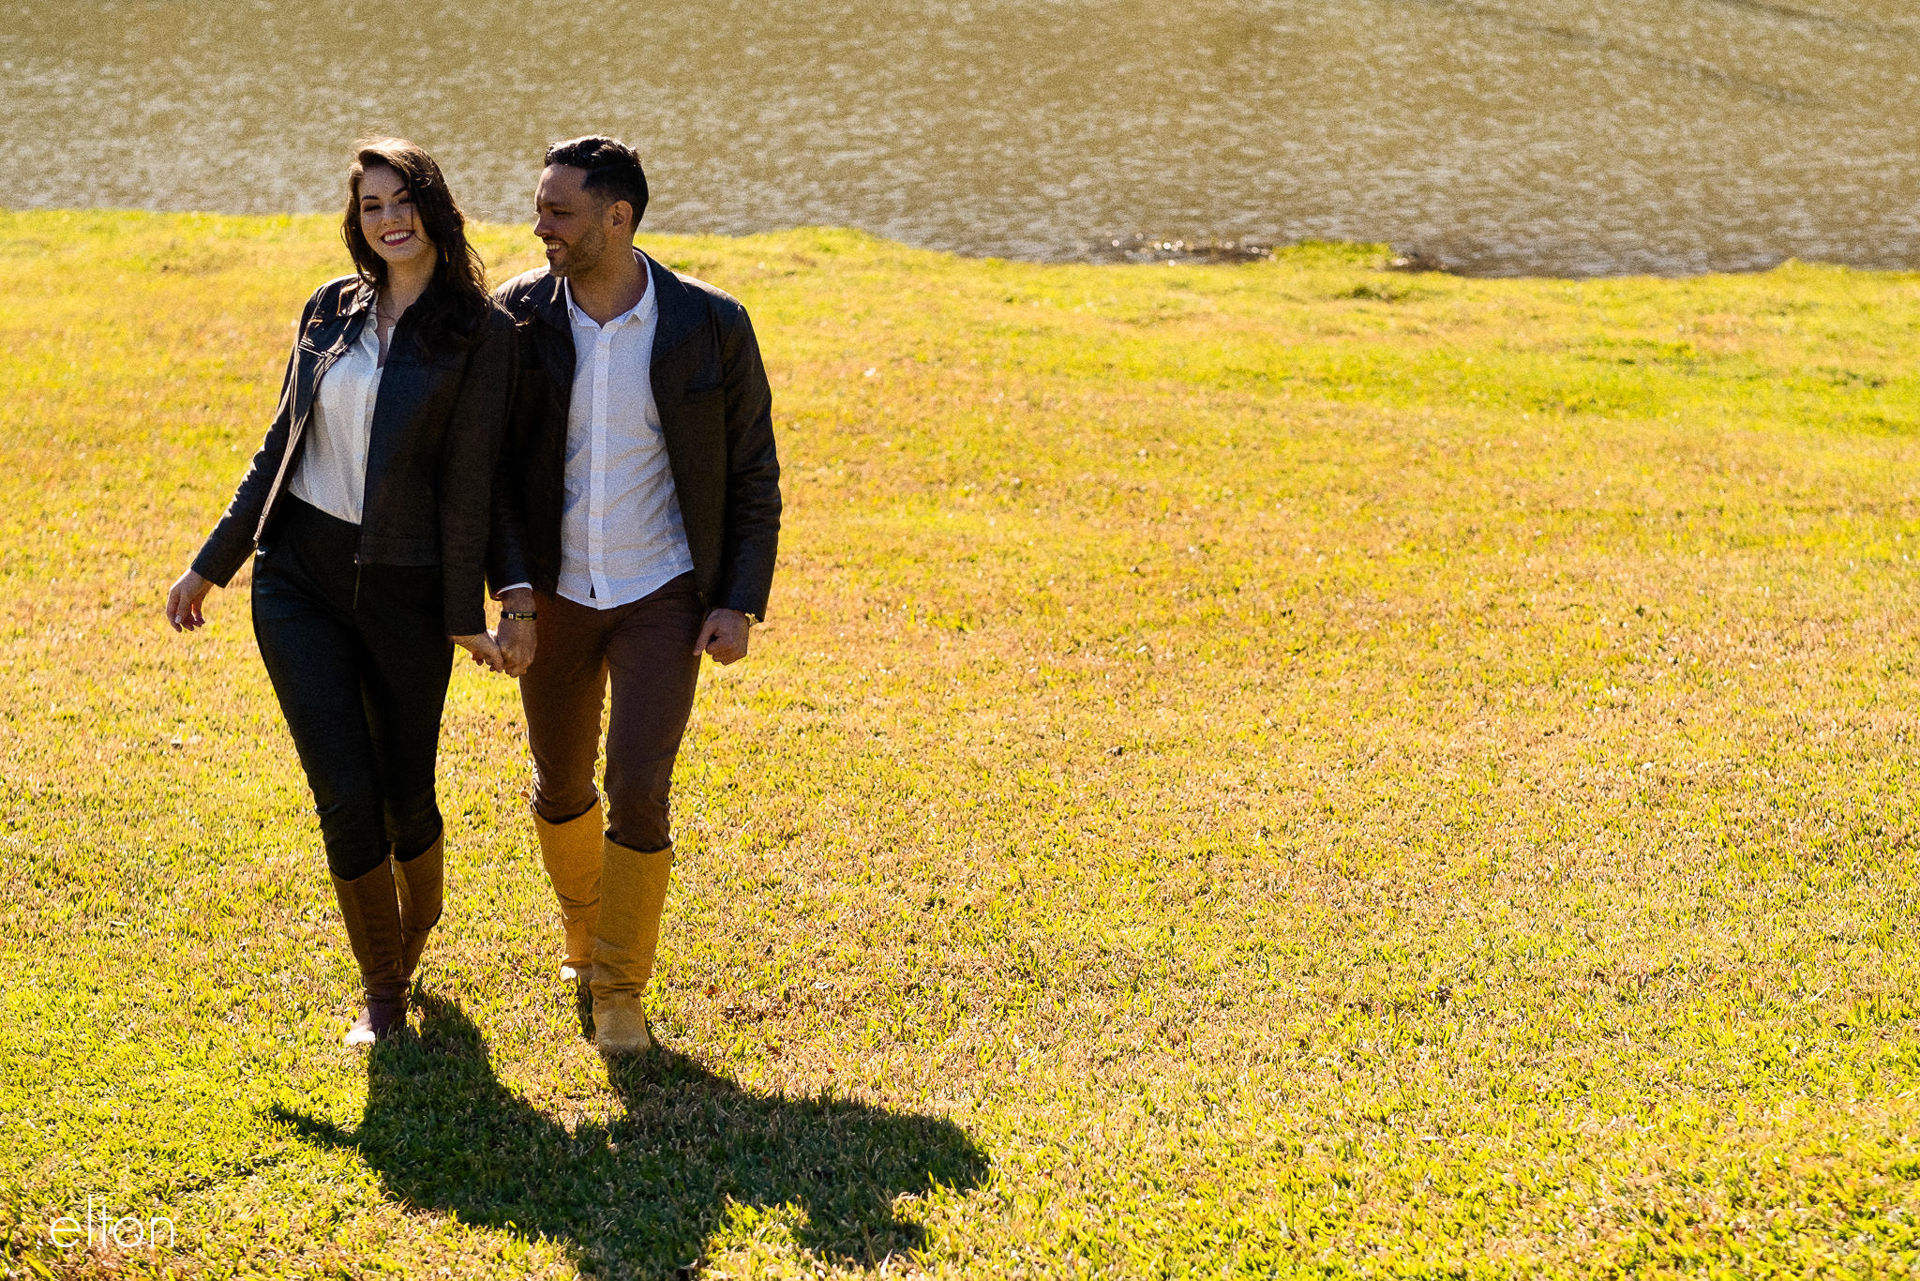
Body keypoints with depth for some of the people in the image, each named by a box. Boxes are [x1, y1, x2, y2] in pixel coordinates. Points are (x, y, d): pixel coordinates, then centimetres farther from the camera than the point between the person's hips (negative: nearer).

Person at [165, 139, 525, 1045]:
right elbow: (280, 450, 13)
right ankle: (381, 992, 14)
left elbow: (467, 483, -8)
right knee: (345, 796, -5)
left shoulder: (480, 332, -5)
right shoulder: (331, 311, 6)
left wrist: (467, 617, -9)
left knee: (407, 797, 7)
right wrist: (211, 565, 14)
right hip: (298, 577, 2)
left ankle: (414, 947, 40)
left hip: (405, 592, -2)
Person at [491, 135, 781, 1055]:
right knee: (560, 786, 15)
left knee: (637, 789, -12)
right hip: (555, 596, 3)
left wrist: (741, 602, -8)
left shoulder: (708, 325, -11)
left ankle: (619, 989, 5)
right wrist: (513, 586, -14)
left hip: (662, 597, -3)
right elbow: (493, 464, -1)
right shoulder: (520, 317, -7)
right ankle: (585, 934, 43)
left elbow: (753, 473, -2)